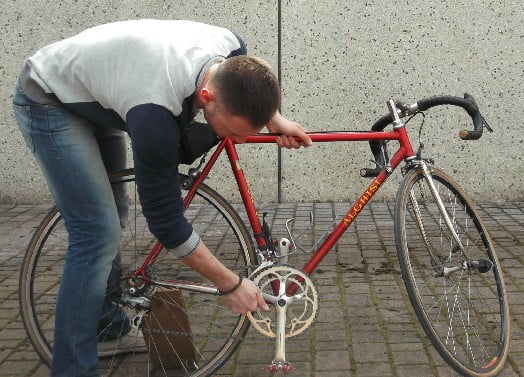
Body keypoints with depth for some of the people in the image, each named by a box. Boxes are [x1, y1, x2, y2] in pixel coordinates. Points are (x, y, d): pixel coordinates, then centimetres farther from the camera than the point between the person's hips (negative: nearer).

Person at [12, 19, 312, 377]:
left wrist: (275, 120, -7)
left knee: (113, 216, 15)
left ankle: (108, 322, 34)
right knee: (99, 234, -17)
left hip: (95, 95, 9)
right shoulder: (154, 115, -42)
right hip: (48, 102, -8)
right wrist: (231, 284, -22)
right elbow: (166, 221, -29)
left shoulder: (232, 50, -22)